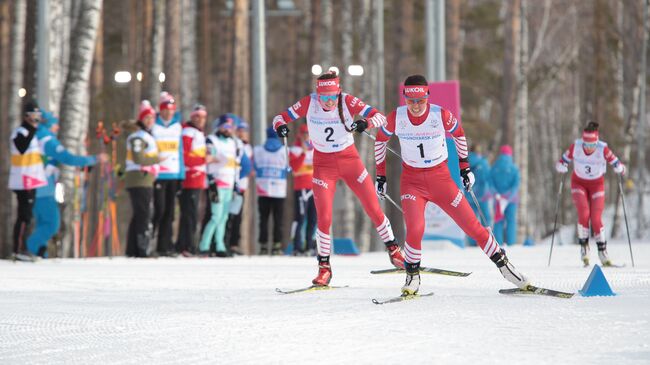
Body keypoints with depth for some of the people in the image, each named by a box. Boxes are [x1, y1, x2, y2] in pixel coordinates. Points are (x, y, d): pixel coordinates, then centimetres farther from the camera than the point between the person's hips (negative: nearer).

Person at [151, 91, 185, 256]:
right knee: (159, 210, -11)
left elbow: (180, 151, 15)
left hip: (174, 175, 5)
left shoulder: (177, 126, 11)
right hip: (157, 174, -5)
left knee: (169, 212, 5)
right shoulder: (153, 127, -2)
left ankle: (164, 246, 9)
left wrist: (181, 175, 10)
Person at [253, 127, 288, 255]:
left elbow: (255, 166, 10)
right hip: (279, 190, -1)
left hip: (263, 190, 1)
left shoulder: (257, 150, 2)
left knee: (264, 219, 4)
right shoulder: (284, 151, -1)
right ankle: (277, 246, -3)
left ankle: (263, 246, -1)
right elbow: (287, 168, 7)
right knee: (278, 220, 2)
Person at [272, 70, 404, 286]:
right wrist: (280, 126, -31)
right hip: (323, 165, 0)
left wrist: (366, 123, -42)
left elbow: (380, 117, -21)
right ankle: (324, 267, 6)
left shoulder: (348, 102, -18)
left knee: (373, 209, 5)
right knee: (324, 218, -9)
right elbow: (281, 117, -7)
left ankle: (393, 250, 26)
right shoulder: (309, 103, -15)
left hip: (350, 161, 0)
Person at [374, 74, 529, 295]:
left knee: (471, 225, 0)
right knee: (415, 228, -23)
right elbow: (380, 139, 7)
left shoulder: (441, 115, -14)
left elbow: (459, 134, 6)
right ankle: (412, 276, -2)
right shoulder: (396, 118, -12)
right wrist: (380, 175, 9)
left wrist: (464, 166, 11)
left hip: (440, 177, 0)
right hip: (411, 180, 0)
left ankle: (502, 263, 16)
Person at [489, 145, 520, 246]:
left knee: (498, 222, 5)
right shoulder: (514, 168, -3)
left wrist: (497, 195, -12)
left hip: (498, 198, 2)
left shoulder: (494, 168, 2)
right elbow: (516, 184, -11)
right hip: (511, 199, -2)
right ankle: (510, 243, -7)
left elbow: (491, 183, -5)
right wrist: (508, 197, -13)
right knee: (511, 221, 0)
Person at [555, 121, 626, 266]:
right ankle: (583, 245, -4)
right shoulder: (575, 147, -21)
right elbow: (562, 161, -12)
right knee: (584, 213, -22)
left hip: (597, 185, 0)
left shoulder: (603, 149, -24)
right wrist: (562, 167, -29)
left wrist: (620, 169, -35)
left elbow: (616, 163, -18)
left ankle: (603, 252, 4)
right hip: (579, 183, 0)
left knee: (596, 219, -9)